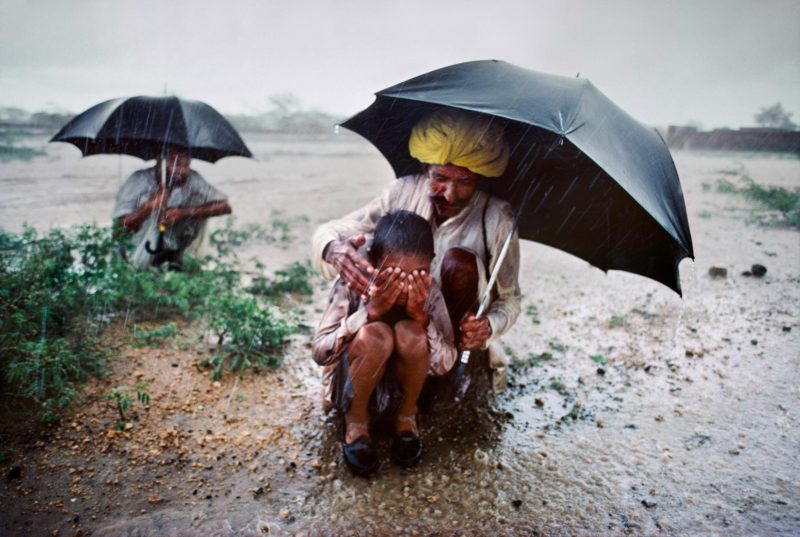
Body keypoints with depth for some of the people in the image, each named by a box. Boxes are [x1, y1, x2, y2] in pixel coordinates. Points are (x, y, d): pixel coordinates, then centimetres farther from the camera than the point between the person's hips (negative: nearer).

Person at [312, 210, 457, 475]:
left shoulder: (429, 292, -16)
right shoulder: (352, 284, -22)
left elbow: (445, 364, -16)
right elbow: (320, 352, -24)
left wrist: (421, 316, -32)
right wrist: (371, 310, -34)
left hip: (401, 389, 2)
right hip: (351, 390, -2)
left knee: (410, 333, -30)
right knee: (374, 334, -34)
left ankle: (406, 419, -2)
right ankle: (356, 424, -6)